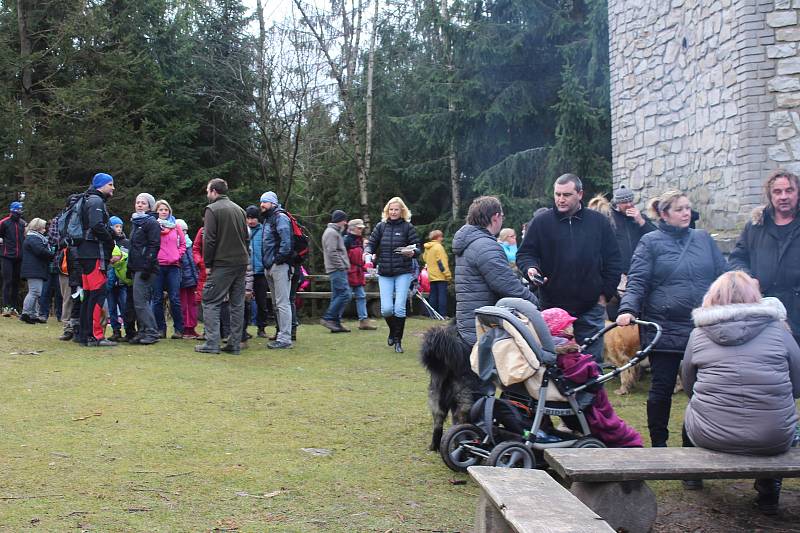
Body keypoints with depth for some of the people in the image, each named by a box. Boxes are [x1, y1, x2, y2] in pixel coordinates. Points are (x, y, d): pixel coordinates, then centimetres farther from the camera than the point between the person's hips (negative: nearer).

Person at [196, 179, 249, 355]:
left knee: (211, 302, -1)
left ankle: (212, 343, -7)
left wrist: (207, 264, -5)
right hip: (241, 262, 7)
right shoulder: (239, 209, 15)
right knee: (237, 303, 9)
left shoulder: (212, 209, -6)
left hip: (222, 263, -7)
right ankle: (234, 344, 10)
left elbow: (209, 240, -11)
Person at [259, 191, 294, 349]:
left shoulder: (280, 217, -9)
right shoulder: (268, 219, 21)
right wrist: (266, 262, 16)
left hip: (279, 266, -11)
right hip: (270, 267, 11)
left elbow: (286, 240, -21)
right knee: (276, 304, 15)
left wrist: (279, 258, -18)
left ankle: (284, 338, -11)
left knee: (282, 303, -11)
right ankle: (281, 334, 23)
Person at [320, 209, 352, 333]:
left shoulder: (335, 232, 22)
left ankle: (335, 323, 11)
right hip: (337, 270, -11)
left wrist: (344, 265, 15)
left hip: (339, 269, 11)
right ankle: (328, 318, -12)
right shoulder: (331, 232, -10)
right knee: (344, 294, -14)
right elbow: (332, 252, -19)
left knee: (337, 296, 9)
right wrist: (341, 265, -16)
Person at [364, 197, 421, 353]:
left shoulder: (408, 227, -1)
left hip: (403, 272, -2)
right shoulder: (381, 226, 6)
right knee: (386, 308, -4)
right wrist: (368, 253, -13)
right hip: (384, 273, 2)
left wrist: (412, 252, -25)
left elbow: (418, 248, -2)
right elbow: (371, 243, 9)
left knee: (399, 307, -7)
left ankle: (398, 340, 7)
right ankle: (393, 331, 27)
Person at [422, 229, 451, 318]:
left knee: (433, 295, 9)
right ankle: (443, 314, -11)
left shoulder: (427, 248, 13)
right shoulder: (438, 247, -11)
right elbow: (442, 262, -15)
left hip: (431, 276, 8)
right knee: (442, 294, -7)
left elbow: (424, 258, 25)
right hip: (440, 276, -8)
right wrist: (448, 274, -14)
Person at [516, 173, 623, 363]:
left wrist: (606, 294, 3)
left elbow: (613, 261, 9)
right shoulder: (540, 222, 2)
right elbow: (524, 253, 5)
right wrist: (530, 268, -16)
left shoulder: (599, 222, 6)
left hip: (590, 310, 1)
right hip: (553, 307, -1)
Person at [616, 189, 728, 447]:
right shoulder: (651, 242, 1)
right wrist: (628, 309, -21)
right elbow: (637, 281, -5)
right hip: (664, 329, -3)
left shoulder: (704, 239, 12)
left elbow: (723, 276, 14)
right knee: (662, 388, 4)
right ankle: (658, 443, 18)